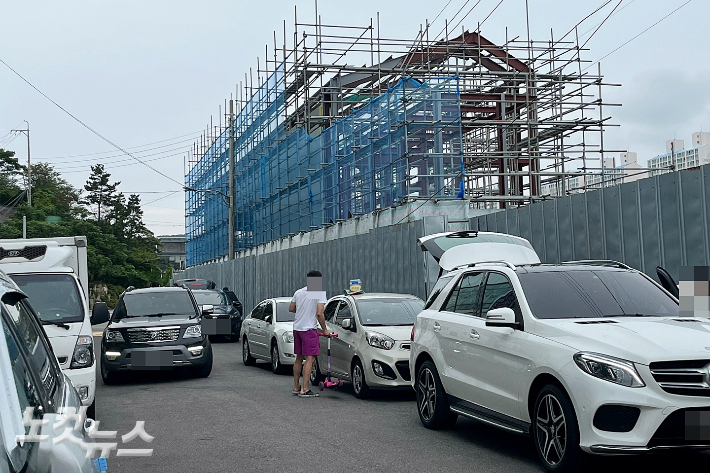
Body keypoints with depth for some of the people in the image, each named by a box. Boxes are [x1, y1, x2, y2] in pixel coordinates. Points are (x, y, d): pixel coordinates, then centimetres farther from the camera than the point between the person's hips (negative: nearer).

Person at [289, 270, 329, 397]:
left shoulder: (298, 292, 11)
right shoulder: (320, 293, -8)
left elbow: (291, 309, 17)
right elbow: (319, 313, -15)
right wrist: (325, 330, -5)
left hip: (297, 328, 7)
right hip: (309, 329, -7)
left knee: (299, 358, 15)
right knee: (310, 358, -7)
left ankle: (296, 387, 20)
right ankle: (304, 389, -12)